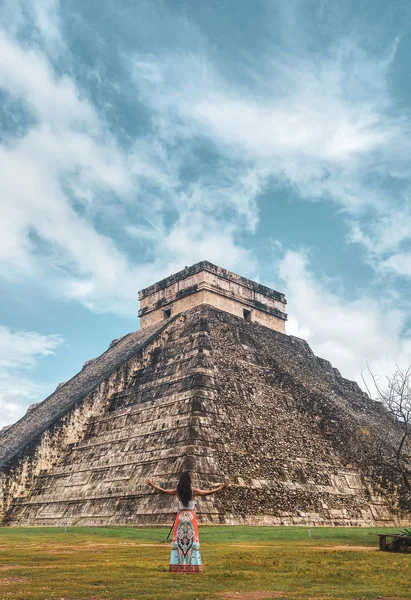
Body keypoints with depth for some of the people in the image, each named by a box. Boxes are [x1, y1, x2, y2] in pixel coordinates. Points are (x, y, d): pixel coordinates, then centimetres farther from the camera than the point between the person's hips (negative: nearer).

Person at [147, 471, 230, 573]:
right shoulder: (194, 490, -8)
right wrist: (222, 487, 3)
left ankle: (178, 565, 9)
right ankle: (193, 565, 4)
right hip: (191, 517, -1)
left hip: (180, 516, 1)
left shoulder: (177, 491, -4)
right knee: (192, 539, 4)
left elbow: (163, 491, 6)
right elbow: (209, 492, -4)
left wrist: (152, 485, 20)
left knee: (178, 540, 7)